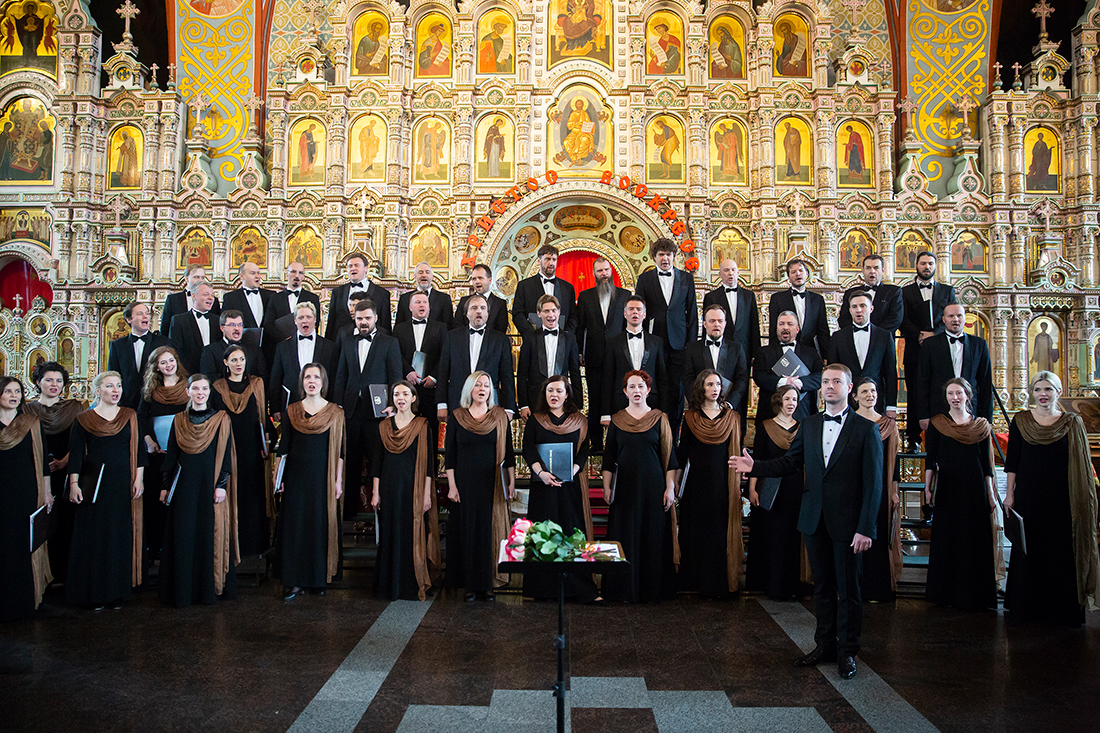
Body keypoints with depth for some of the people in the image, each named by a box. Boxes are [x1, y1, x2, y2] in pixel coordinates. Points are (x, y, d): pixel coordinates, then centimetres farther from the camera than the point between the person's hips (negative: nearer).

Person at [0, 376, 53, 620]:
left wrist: (47, 491, 4)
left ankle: (25, 601, 13)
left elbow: (43, 459, 6)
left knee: (26, 544, 3)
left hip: (27, 494, 0)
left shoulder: (32, 423, 5)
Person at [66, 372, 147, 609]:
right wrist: (74, 484, -6)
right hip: (94, 485, -1)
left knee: (121, 536, 3)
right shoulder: (84, 419, 4)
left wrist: (139, 478, -2)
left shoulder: (130, 416, 7)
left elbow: (138, 449, 6)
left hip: (123, 484, 1)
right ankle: (95, 592, 9)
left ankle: (117, 592, 11)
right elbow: (76, 453, 1)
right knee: (93, 536, 1)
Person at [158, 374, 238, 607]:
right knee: (183, 536, 3)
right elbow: (171, 455, 11)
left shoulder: (221, 419, 1)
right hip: (184, 486, 2)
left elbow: (226, 455, -2)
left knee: (211, 533, 0)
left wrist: (221, 485, -10)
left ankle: (210, 588, 10)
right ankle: (182, 590, 12)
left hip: (210, 485, -2)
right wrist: (165, 486, 7)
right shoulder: (179, 421, 8)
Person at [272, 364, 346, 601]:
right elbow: (283, 446, 9)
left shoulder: (335, 412, 1)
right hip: (296, 476, 1)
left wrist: (338, 480, -2)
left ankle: (318, 578, 12)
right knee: (294, 524, 1)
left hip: (323, 475, -1)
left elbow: (339, 450, 1)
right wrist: (277, 475, 3)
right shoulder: (292, 411, 6)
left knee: (321, 524, 1)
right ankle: (294, 580, 8)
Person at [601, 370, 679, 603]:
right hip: (625, 486, 1)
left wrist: (670, 487, -4)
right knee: (625, 535, 2)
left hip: (653, 485, -1)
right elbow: (609, 457, 9)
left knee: (654, 534, 2)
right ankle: (626, 589, 12)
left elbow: (669, 456, 2)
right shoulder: (617, 420, 6)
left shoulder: (659, 418, 2)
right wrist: (607, 486, 3)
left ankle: (652, 588, 12)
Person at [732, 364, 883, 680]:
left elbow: (873, 483, -9)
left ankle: (847, 651, 20)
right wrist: (755, 467, -6)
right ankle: (825, 645, 27)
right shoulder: (809, 425, 9)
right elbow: (790, 462, 10)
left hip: (847, 522, -4)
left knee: (848, 588, 6)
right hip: (814, 520, 4)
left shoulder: (866, 429, -6)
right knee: (822, 585, 14)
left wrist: (865, 528, -14)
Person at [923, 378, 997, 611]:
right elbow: (931, 460, 2)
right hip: (947, 490, -1)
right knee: (946, 540, 2)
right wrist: (927, 488, -3)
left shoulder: (981, 426, 7)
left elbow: (986, 463, 8)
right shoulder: (937, 424, 3)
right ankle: (944, 592, 11)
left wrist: (991, 493, 5)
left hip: (974, 490, 1)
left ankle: (974, 594, 12)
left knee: (976, 541, 3)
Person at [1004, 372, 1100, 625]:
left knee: (1062, 552, 2)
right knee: (1028, 550, 7)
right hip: (1028, 497, 1)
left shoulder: (1073, 423, 2)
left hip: (1061, 499, 0)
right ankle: (1026, 605, 18)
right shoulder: (1020, 421, 3)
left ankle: (1061, 608, 13)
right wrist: (1009, 493, 2)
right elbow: (1012, 460, 5)